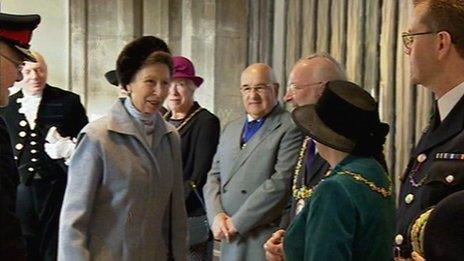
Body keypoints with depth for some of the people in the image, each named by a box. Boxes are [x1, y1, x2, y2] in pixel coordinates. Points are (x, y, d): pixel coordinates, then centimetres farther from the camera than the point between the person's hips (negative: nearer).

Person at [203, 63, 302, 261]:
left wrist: (237, 222, -13)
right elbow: (214, 176, 14)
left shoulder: (291, 129, -8)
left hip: (264, 240, -5)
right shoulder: (230, 129, 15)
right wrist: (217, 216, -4)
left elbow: (281, 182, -16)